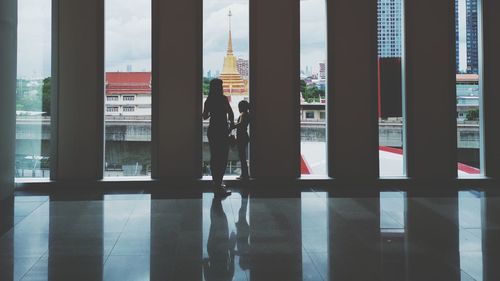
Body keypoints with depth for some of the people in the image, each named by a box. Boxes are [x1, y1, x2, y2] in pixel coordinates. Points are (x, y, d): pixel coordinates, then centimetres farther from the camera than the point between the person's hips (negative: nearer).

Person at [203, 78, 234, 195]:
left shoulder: (208, 100, 6)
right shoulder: (223, 99, -11)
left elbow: (205, 116, 15)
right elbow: (230, 113, -18)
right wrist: (231, 123, 0)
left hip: (212, 130, 7)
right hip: (222, 130, -7)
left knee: (214, 158, 14)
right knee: (222, 158, -5)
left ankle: (217, 183, 24)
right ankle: (218, 185, -11)